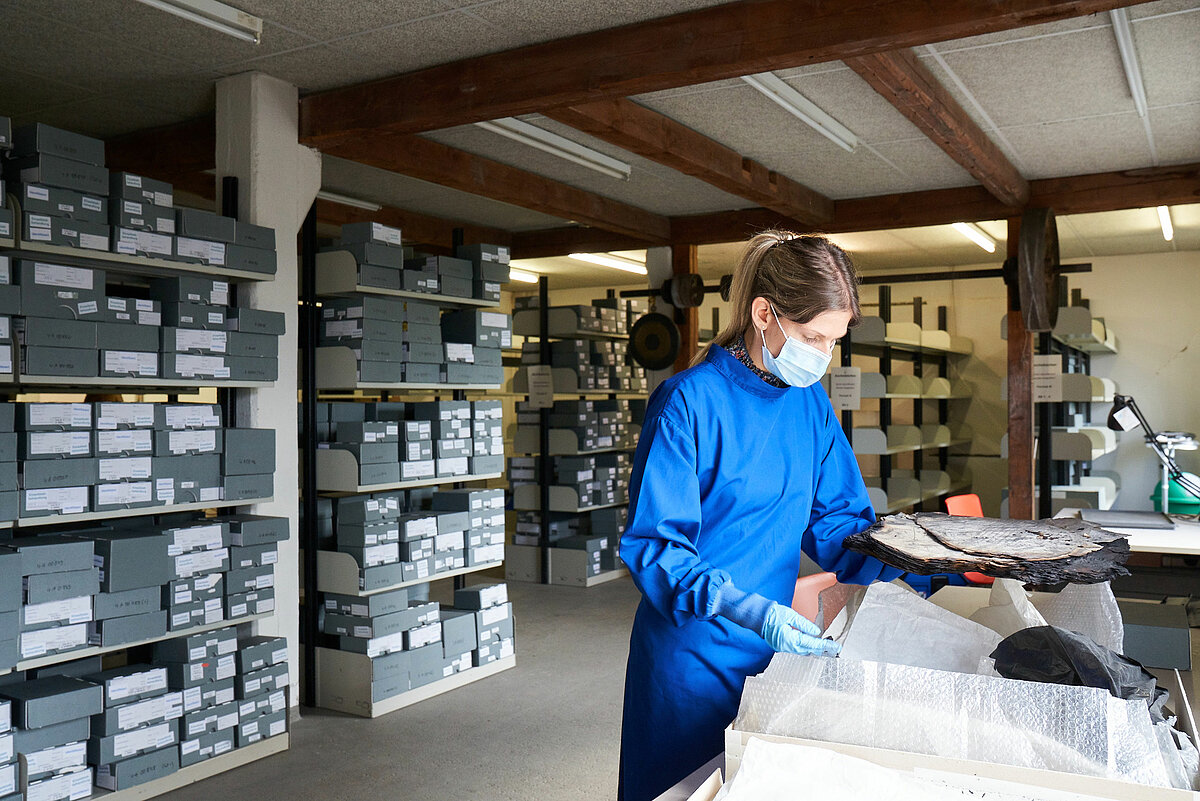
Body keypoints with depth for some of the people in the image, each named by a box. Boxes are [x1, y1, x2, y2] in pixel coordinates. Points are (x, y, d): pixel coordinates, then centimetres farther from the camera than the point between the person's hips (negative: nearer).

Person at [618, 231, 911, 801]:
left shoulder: (809, 402, 2)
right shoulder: (690, 401, -18)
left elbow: (832, 520, 8)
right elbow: (654, 546, -21)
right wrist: (749, 609, -33)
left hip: (772, 645, 6)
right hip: (692, 650, -5)